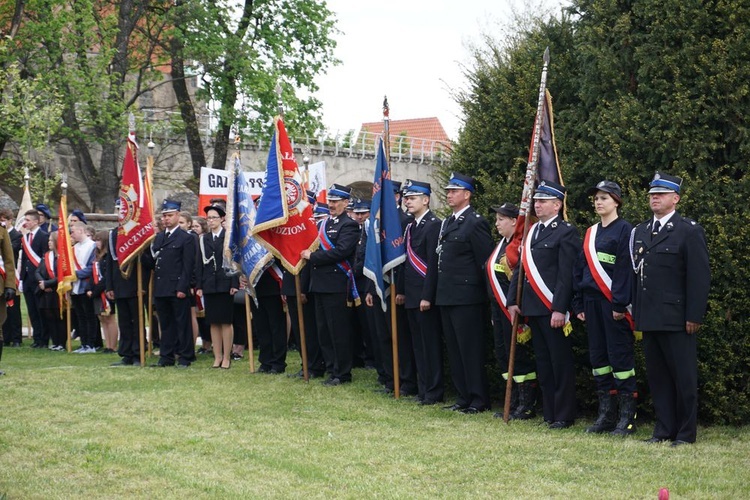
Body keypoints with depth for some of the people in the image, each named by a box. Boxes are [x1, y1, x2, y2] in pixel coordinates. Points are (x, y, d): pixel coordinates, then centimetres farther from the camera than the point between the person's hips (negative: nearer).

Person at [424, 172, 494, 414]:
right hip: (446, 298, 9)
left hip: (467, 299, -9)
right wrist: (429, 294, 16)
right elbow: (435, 261, 18)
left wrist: (484, 296, -13)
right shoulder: (446, 223, 17)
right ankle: (463, 397, 20)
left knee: (471, 350, -4)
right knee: (454, 351, 12)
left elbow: (486, 261, -13)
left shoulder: (476, 223, -10)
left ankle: (479, 400, 4)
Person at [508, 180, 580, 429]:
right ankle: (549, 412, 19)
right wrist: (513, 301, 11)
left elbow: (566, 275, -14)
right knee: (543, 362, 12)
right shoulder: (531, 231, 16)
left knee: (561, 363, -1)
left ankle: (564, 415, 5)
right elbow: (520, 268, 18)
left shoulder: (566, 232, -8)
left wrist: (559, 309, -19)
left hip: (553, 308, -8)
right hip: (532, 307, 8)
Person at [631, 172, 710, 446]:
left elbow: (700, 276, -8)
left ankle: (686, 433, 8)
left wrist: (694, 316, -12)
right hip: (649, 318, 6)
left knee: (683, 376, 0)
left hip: (676, 318, -6)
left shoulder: (689, 231, -4)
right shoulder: (640, 231, 15)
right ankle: (664, 429, 16)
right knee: (656, 375, 9)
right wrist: (636, 313, 12)